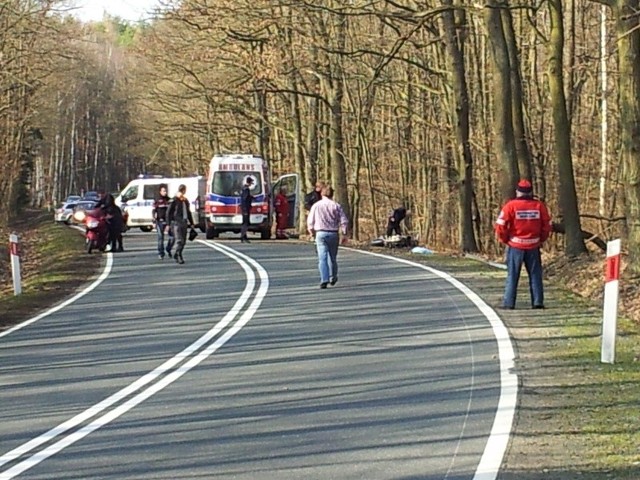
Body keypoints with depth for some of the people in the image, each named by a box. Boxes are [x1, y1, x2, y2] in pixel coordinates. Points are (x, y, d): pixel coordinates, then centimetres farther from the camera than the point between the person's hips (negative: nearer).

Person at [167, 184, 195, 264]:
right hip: (176, 222, -6)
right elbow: (168, 212, -5)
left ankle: (176, 255, 22)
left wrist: (191, 223, 24)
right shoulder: (174, 200, -5)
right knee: (179, 240, -14)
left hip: (184, 223, 6)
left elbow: (188, 212, 23)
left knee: (183, 241, 7)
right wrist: (168, 224, -10)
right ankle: (179, 257, -13)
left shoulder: (185, 200, 14)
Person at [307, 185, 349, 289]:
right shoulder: (336, 206, 2)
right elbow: (344, 221, -3)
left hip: (320, 233, -1)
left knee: (322, 258, -5)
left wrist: (312, 232, 21)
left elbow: (310, 221, 5)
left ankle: (324, 280, -18)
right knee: (332, 257, 17)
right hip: (333, 233, 1)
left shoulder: (316, 205, 3)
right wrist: (344, 234, 3)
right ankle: (333, 278, 30)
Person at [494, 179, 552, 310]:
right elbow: (547, 225, 3)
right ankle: (537, 302, 7)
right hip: (533, 246, 2)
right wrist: (541, 240, 15)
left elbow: (500, 226, -10)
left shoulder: (511, 206, -7)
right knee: (535, 274, 10)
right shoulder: (539, 206, 0)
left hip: (515, 246, -2)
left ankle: (509, 303, 3)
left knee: (512, 275, 5)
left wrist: (505, 240, 4)